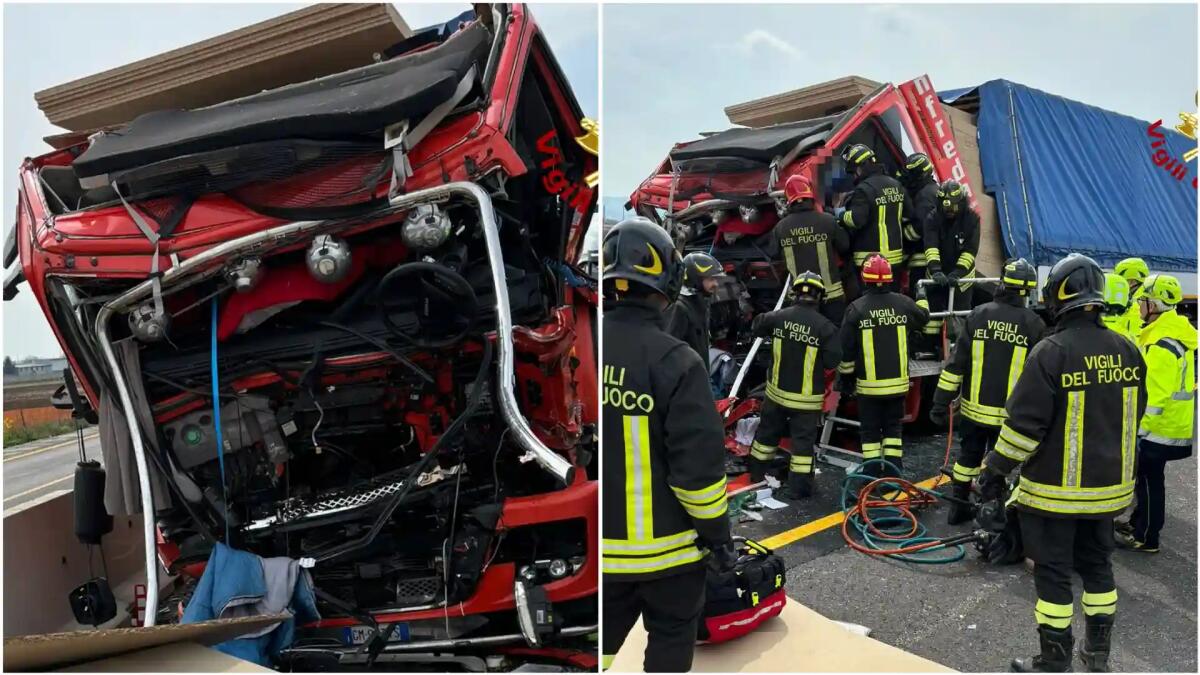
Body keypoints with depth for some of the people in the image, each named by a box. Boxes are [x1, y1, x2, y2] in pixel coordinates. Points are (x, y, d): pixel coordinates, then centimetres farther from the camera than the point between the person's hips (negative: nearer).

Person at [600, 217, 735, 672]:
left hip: (607, 545, 5)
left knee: (604, 634, 22)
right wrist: (717, 532, -6)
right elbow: (699, 462, -20)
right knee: (670, 637, 17)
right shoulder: (674, 361, -21)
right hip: (665, 544, -4)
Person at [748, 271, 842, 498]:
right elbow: (833, 361, -15)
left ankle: (756, 473, 35)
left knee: (768, 431, 20)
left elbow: (756, 326, 11)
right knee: (803, 440, 7)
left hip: (777, 390, 4)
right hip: (806, 397, -4)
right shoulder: (825, 326, -18)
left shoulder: (779, 317, -8)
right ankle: (798, 486, 12)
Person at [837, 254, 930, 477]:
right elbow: (923, 316, 19)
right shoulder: (903, 303, -5)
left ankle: (872, 475, 11)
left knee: (870, 430, 9)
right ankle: (892, 474, 16)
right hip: (897, 382, 3)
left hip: (868, 384, -2)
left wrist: (845, 376, 4)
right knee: (893, 427, 16)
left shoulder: (856, 309, -13)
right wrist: (923, 297, 40)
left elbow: (846, 348, -9)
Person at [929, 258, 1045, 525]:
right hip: (1008, 414, -1)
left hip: (973, 408, 1)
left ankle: (958, 507, 27)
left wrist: (941, 402, -1)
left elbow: (956, 363, -6)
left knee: (968, 457, 17)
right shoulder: (1034, 325, -8)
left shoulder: (977, 315, -7)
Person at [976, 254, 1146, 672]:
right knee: (1097, 565, 21)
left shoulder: (1051, 352, -21)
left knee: (1053, 573, 5)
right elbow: (1133, 417, 12)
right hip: (1109, 487, 6)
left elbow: (1024, 425, -20)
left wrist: (995, 470, -9)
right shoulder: (1127, 351, 0)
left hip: (1055, 490, -6)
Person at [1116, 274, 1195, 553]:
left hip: (1160, 427, -10)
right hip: (1173, 424, 10)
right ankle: (1139, 523, 33)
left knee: (1149, 479, 2)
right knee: (1146, 476, 20)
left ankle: (1146, 537, 12)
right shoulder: (1178, 333, 8)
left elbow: (1156, 395, -25)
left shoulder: (1162, 344, -25)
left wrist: (1138, 429, -19)